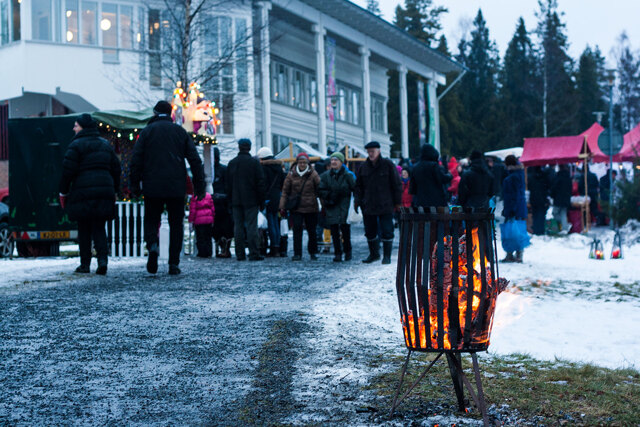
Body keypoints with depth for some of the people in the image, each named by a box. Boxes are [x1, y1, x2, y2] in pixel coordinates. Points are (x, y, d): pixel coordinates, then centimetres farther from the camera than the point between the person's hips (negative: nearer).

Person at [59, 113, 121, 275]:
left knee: (84, 229, 5)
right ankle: (103, 258, -12)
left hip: (83, 193, -5)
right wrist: (114, 192, 22)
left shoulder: (76, 145, -4)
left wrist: (63, 192, 1)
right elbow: (116, 169, 16)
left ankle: (85, 264, 8)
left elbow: (68, 171, -8)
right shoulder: (105, 145, 15)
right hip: (104, 193, 5)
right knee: (99, 227, 8)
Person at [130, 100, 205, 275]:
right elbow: (195, 160, 4)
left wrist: (135, 185, 3)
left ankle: (153, 246, -20)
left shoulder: (147, 131, 3)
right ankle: (174, 263, 4)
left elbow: (136, 160, -3)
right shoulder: (180, 131, 9)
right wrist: (199, 186, 7)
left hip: (152, 187, -1)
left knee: (151, 220, 10)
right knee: (176, 224, 10)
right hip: (177, 187, 1)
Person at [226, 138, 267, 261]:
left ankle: (240, 254, 5)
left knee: (238, 226, 5)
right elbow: (260, 183, -5)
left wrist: (230, 200, 17)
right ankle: (254, 253, -7)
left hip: (236, 200, 3)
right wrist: (261, 200, 1)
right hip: (251, 200, -3)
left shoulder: (231, 163, 8)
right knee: (251, 226, -4)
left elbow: (228, 184, 12)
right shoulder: (254, 162, -4)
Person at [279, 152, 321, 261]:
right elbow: (285, 191, 6)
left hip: (311, 208, 0)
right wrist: (282, 207, 1)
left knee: (312, 231, 8)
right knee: (297, 230, -6)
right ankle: (297, 254, 0)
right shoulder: (291, 174, 3)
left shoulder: (313, 174, 0)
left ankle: (313, 252, 23)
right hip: (296, 208, 0)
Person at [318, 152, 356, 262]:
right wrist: (330, 195, -9)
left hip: (344, 207, -2)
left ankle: (347, 252, 11)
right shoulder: (325, 176, 9)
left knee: (345, 228, -4)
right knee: (334, 231, 0)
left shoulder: (347, 175, 2)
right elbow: (320, 190, 5)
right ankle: (337, 253, 5)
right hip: (331, 207, 2)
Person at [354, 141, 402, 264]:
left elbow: (396, 184, -2)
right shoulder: (364, 166, 7)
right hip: (368, 205, 4)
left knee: (387, 231, -3)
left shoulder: (388, 165, -4)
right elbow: (358, 185, 13)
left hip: (385, 206, -4)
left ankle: (387, 256, 6)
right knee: (370, 231, 10)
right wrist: (357, 200, 0)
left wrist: (397, 202, -3)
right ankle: (374, 254, 26)